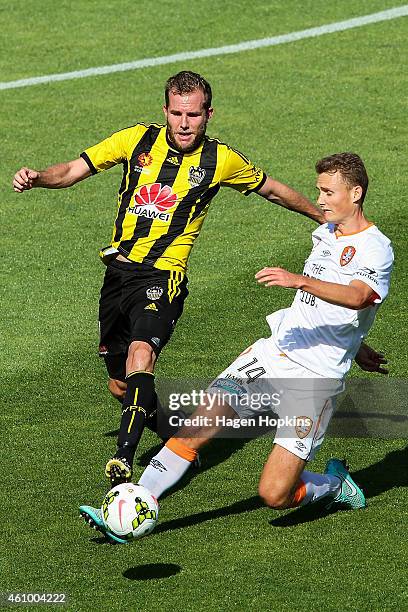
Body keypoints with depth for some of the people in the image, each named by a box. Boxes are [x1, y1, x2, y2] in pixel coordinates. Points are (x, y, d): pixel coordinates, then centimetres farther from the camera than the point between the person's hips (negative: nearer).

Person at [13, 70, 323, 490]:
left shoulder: (220, 160, 0)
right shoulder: (138, 140, 3)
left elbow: (271, 189, 17)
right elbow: (73, 171, 3)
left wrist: (323, 217, 27)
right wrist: (36, 179, -17)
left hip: (163, 276, -4)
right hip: (119, 269, 4)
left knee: (141, 354, -31)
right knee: (120, 386, 9)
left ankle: (125, 457, -39)